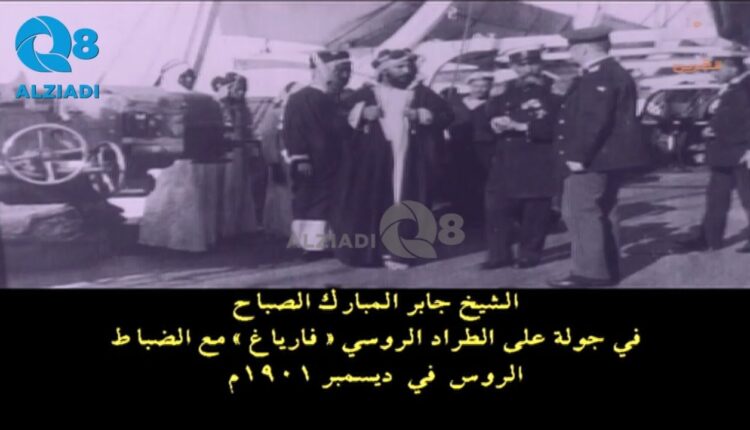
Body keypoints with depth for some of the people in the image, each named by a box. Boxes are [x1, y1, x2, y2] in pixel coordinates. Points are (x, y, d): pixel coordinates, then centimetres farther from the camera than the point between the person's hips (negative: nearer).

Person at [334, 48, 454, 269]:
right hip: (371, 163, 0)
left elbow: (446, 115, 1)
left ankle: (396, 251, 4)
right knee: (370, 205, 0)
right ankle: (365, 251, 10)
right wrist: (362, 113, -12)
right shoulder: (366, 93, 7)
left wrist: (420, 115, -13)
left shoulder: (422, 94, 8)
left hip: (407, 162, 1)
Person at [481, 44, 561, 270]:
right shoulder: (508, 91, 16)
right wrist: (495, 121, -6)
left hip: (537, 162, -4)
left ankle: (529, 253, 14)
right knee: (497, 206, 0)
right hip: (506, 160, 5)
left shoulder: (552, 91, -2)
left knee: (535, 210, 1)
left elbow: (554, 125, -14)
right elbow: (490, 111, 18)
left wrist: (520, 126, -20)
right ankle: (499, 253, 9)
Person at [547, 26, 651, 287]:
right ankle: (606, 270, 22)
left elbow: (594, 120, -25)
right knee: (601, 213, 15)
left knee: (581, 212, -8)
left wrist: (578, 155, -24)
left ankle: (591, 272, -6)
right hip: (605, 157, 11)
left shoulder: (599, 76, -16)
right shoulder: (611, 73, 19)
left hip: (592, 159, -11)